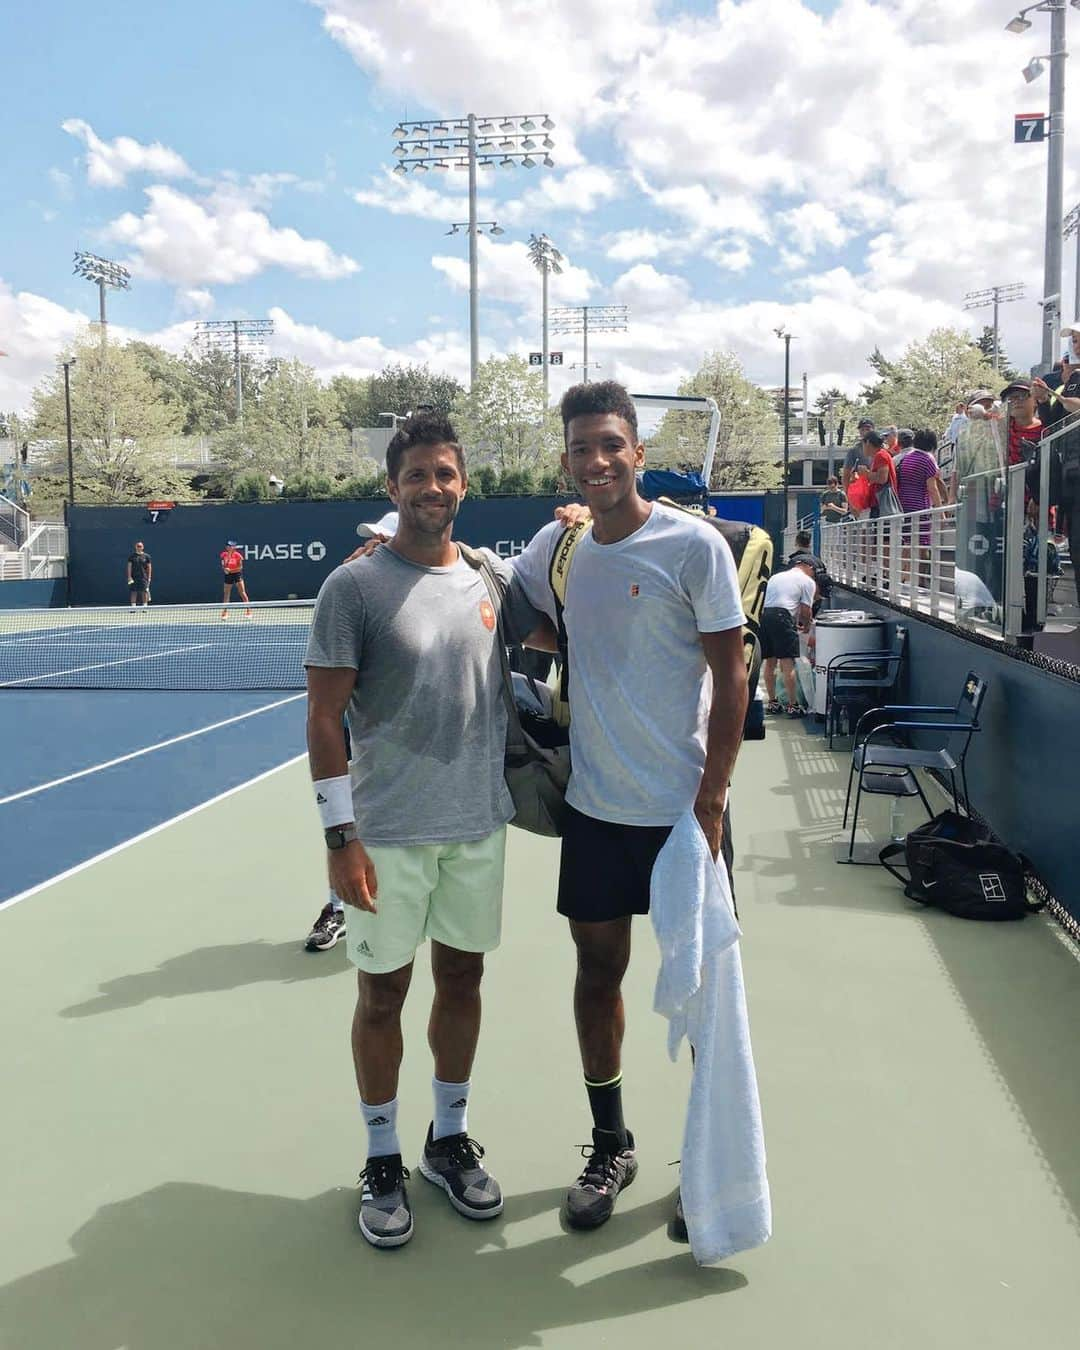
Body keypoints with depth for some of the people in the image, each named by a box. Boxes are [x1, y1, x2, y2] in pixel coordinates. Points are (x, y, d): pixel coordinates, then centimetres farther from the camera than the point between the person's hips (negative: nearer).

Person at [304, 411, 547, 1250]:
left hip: (479, 825, 4)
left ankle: (451, 1140, 36)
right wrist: (341, 837, -14)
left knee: (463, 978, 16)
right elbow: (324, 721, -9)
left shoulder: (492, 577, 4)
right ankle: (383, 1162, 28)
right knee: (383, 993, 8)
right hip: (388, 833, -4)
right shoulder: (354, 587, -9)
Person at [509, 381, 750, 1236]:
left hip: (683, 807, -4)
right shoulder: (556, 545, 4)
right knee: (598, 968, 12)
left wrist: (710, 802, -15)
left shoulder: (693, 545, -12)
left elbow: (731, 675, -11)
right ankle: (611, 1146, 31)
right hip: (594, 806, 5)